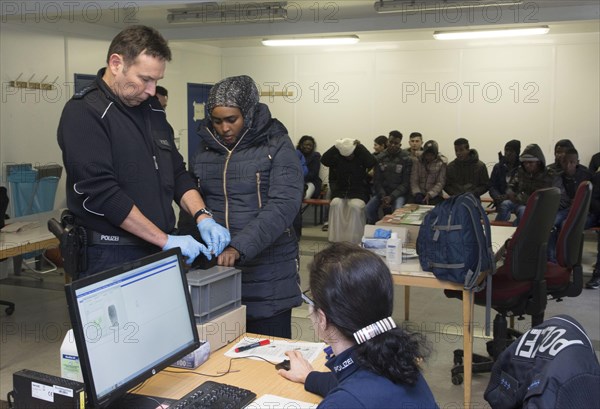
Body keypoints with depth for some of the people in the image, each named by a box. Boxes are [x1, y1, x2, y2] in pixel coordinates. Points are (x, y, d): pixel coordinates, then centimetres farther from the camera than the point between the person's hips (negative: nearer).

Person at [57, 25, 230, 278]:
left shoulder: (152, 110, 12)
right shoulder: (83, 113, -11)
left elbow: (177, 173, 15)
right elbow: (100, 192, -20)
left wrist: (202, 217, -3)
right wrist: (166, 240, -19)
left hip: (159, 253, 7)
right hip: (110, 258, -6)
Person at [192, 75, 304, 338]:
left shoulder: (276, 147, -4)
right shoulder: (205, 149, 9)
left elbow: (283, 205, -16)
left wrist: (239, 247, -27)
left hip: (267, 276, -3)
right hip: (215, 268, 4)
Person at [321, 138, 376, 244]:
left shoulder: (361, 157, 1)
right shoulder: (337, 158, 5)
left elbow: (372, 162, -19)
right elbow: (323, 160, -11)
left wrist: (360, 147, -16)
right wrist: (335, 147, -15)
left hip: (358, 193, -1)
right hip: (340, 192, 2)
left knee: (355, 206, -34)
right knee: (336, 204, -31)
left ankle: (353, 241, -27)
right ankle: (336, 240, -27)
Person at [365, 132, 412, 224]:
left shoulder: (406, 159, -2)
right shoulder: (380, 158, 6)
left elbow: (405, 183, -4)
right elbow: (377, 180, 5)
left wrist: (392, 197, -16)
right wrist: (382, 196, -12)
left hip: (398, 193, -3)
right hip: (381, 191, 3)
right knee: (367, 210, -21)